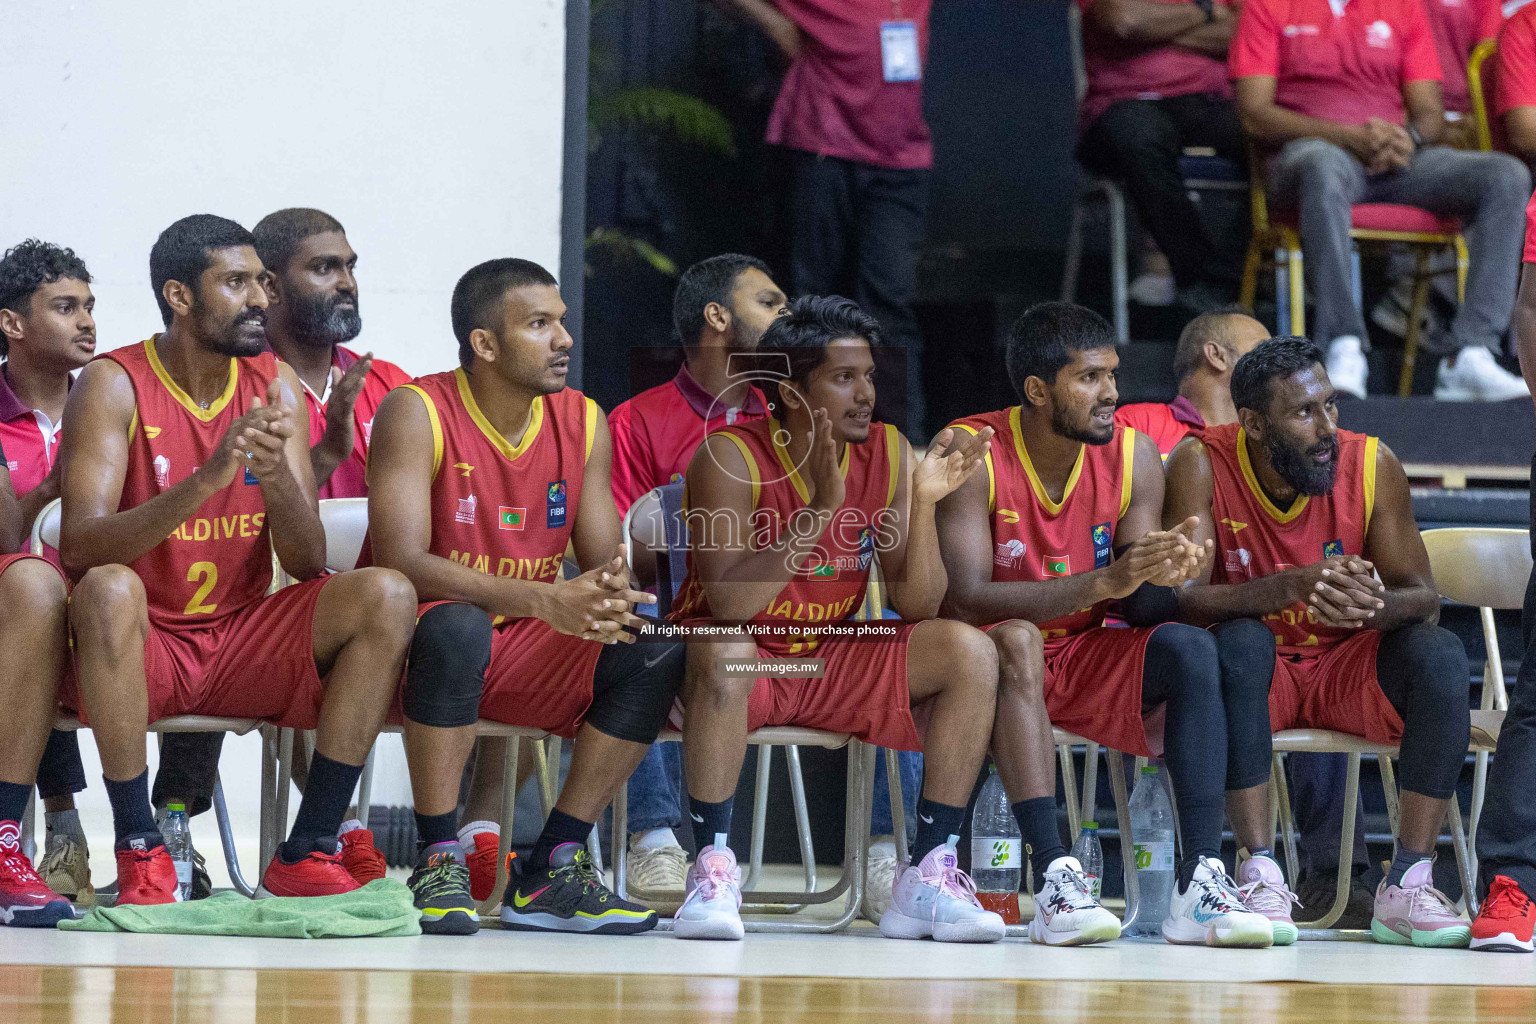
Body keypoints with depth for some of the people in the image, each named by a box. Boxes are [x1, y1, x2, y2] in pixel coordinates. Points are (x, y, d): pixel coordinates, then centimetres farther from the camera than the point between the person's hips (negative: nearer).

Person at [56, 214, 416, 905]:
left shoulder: (273, 384, 4)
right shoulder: (115, 385, -8)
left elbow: (307, 563, -2)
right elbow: (79, 546, -22)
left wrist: (276, 475, -24)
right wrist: (207, 479, -34)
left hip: (242, 644, 4)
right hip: (138, 647, -4)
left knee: (387, 595, -18)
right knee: (109, 589, -37)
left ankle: (308, 850, -18)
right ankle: (139, 849, -26)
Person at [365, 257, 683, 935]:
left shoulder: (582, 422, 4)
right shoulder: (417, 413, -14)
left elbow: (602, 561, 4)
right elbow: (401, 560, -25)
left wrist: (611, 591, -25)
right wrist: (545, 601, -36)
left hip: (523, 652, 6)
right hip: (418, 640, -6)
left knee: (659, 648, -16)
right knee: (457, 627, -38)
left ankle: (551, 869, -14)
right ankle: (438, 865, -28)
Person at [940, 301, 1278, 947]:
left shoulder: (1134, 457, -2)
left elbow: (1138, 609, -3)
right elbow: (966, 599, -26)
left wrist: (1160, 577, -28)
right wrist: (1103, 582, -35)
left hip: (1085, 657, 4)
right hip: (993, 657, -4)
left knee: (1191, 647, -22)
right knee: (1016, 640, -36)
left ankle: (1201, 882, -33)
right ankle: (1053, 879, -45)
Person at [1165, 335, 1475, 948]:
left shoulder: (1371, 465, -7)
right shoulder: (1202, 465, -13)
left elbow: (1421, 595, -7)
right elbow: (1182, 597, -23)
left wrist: (1377, 607, -33)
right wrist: (1292, 587, -40)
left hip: (1347, 668, 2)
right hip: (1258, 671, -2)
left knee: (1441, 654, -25)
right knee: (1241, 640, -35)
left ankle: (1409, 881, -28)